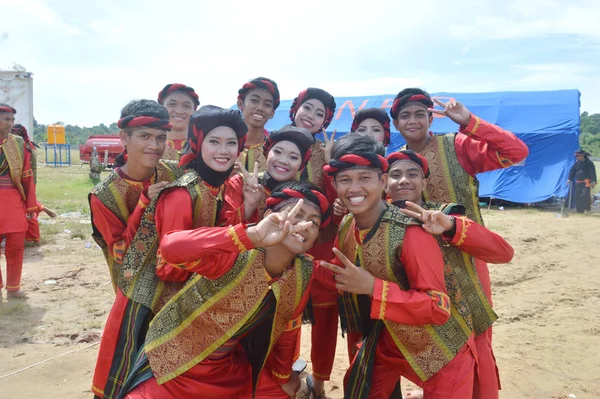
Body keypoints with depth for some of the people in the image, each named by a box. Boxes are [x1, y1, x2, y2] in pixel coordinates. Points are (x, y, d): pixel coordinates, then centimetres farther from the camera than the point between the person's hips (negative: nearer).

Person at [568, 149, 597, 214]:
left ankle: (587, 208, -4)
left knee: (586, 195, -13)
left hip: (586, 182, -5)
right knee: (578, 196, 3)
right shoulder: (577, 163, 10)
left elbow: (592, 173, -9)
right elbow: (572, 171, 15)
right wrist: (570, 179, 6)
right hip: (578, 183, 5)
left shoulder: (589, 163, -5)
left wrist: (593, 182, -17)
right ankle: (579, 209, 11)